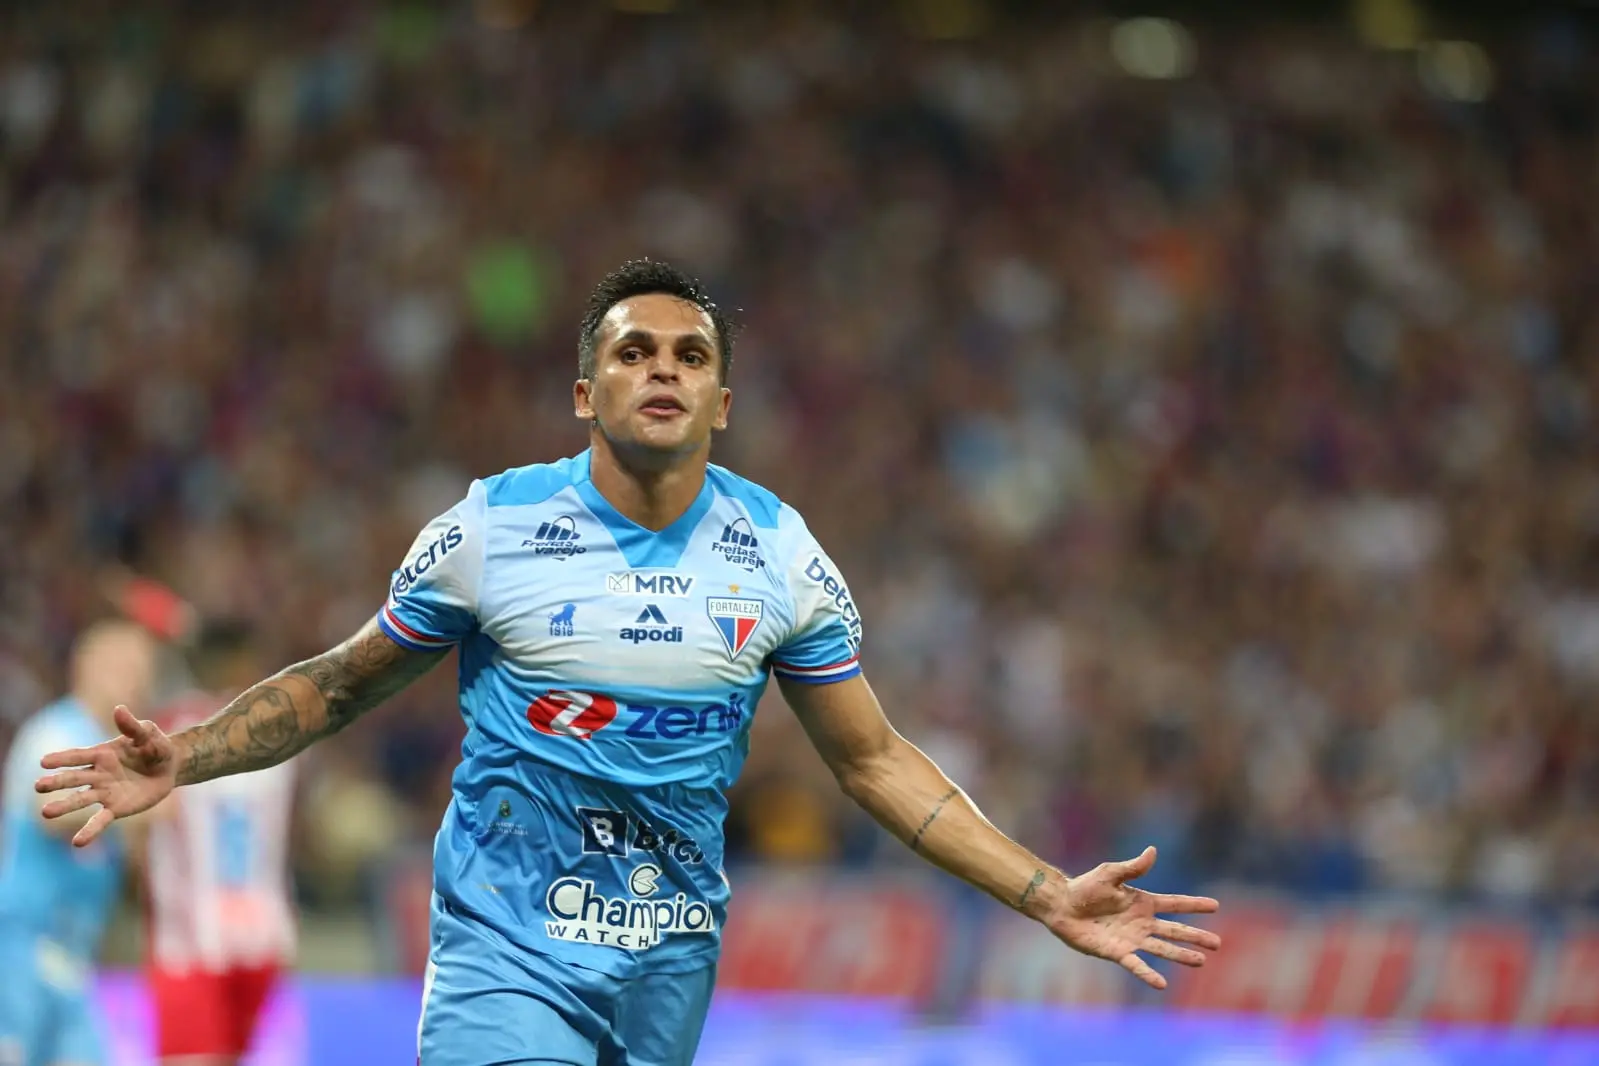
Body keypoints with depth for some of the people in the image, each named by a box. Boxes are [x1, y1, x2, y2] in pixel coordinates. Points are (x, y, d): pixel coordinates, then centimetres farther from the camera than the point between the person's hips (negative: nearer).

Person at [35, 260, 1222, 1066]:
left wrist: (1046, 894, 4)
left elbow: (875, 758, 10)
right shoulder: (491, 528, -4)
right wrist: (183, 758, -7)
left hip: (672, 968, 3)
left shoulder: (779, 554, 2)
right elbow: (343, 684, 8)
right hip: (509, 953, -3)